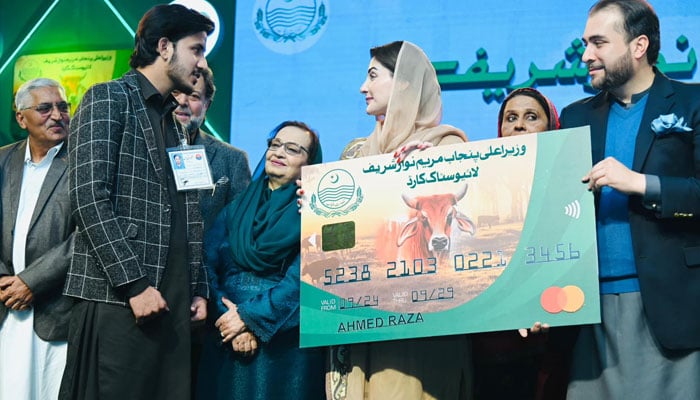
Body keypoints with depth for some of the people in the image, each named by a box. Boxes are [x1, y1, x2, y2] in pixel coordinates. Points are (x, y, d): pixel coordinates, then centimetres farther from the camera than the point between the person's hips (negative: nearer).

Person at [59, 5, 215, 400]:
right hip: (118, 302, -7)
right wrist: (134, 284, -17)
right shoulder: (108, 99, -2)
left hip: (173, 304, 7)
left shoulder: (175, 122, 22)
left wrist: (199, 289, 12)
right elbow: (90, 199, -13)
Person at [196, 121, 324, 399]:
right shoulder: (238, 206, 10)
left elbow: (303, 278, -13)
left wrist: (249, 317, -16)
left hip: (285, 338, -3)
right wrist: (228, 317, -15)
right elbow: (209, 264, 0)